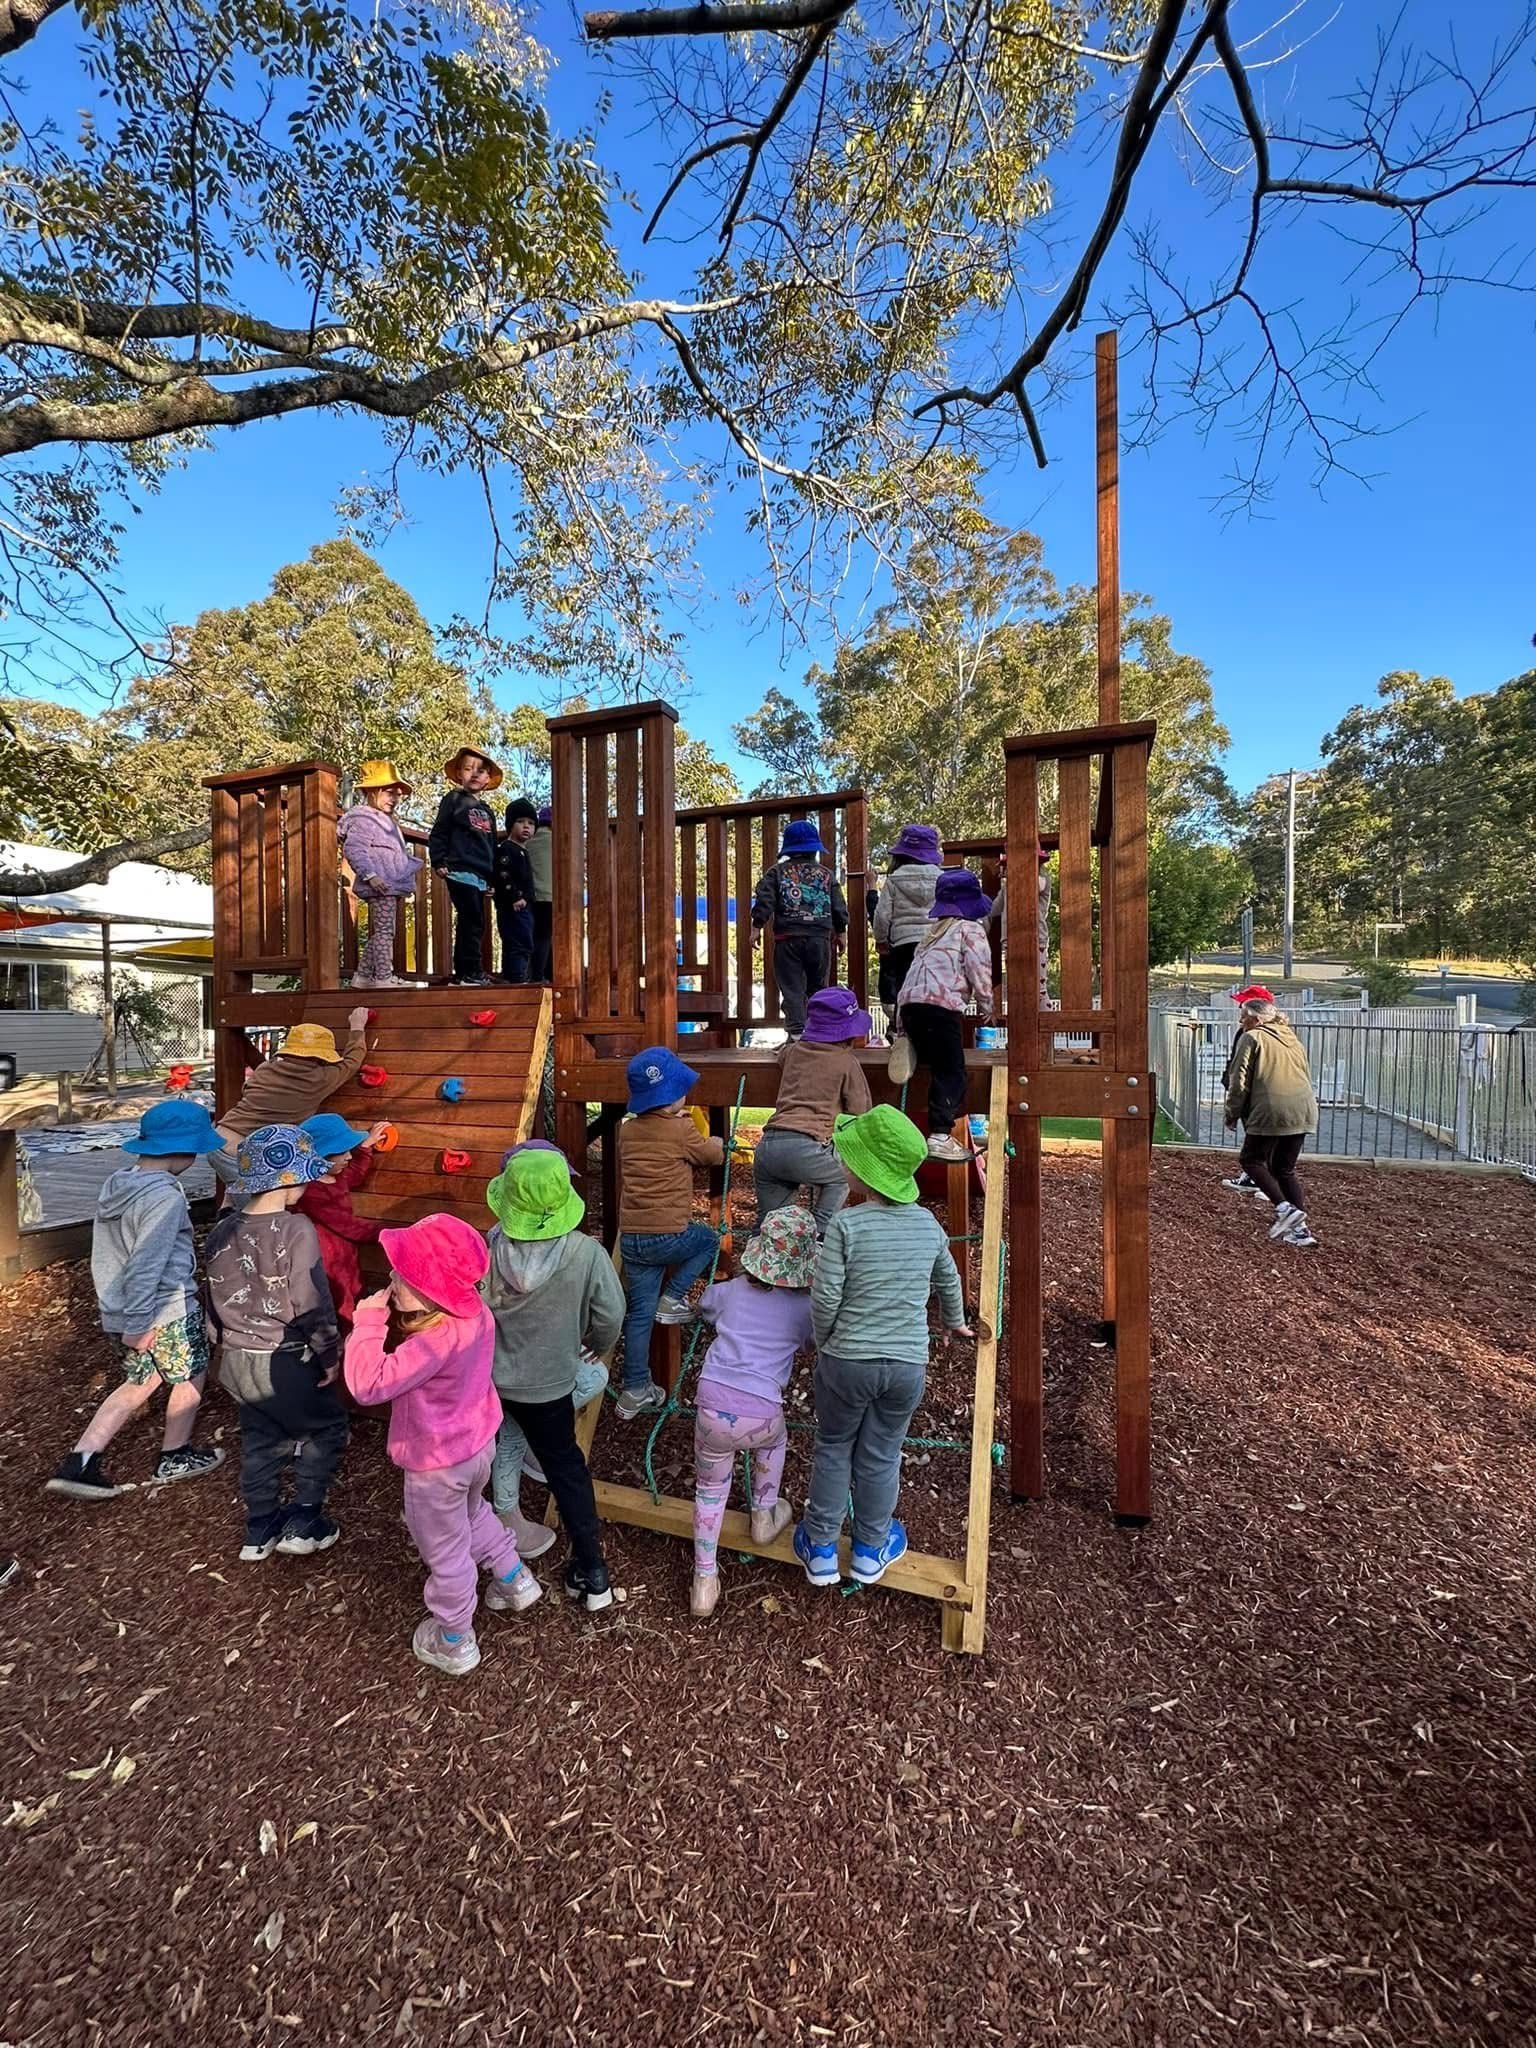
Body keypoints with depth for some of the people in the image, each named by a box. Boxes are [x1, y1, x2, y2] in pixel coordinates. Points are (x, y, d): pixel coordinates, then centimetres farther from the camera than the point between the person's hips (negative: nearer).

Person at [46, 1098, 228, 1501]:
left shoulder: (116, 1183, 4)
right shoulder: (165, 1196, -25)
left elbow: (110, 1253, 13)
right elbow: (147, 1265, -27)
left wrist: (124, 1315, 22)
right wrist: (138, 1323, -19)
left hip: (118, 1310, 8)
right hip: (167, 1311, -8)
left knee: (141, 1382, 23)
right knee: (190, 1378, 14)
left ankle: (78, 1463, 19)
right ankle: (174, 1458, 29)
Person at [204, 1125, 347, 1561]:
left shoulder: (223, 1230, -1)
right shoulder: (296, 1229, -23)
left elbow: (216, 1299, 10)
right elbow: (311, 1304, -21)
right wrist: (330, 1354, -8)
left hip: (238, 1360, 7)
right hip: (287, 1362, -7)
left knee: (259, 1440, 23)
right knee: (327, 1427, 16)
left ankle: (259, 1532, 34)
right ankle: (303, 1523, 18)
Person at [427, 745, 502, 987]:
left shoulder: (487, 810, 22)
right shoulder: (453, 799, 3)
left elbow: (492, 846, 24)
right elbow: (438, 834, -2)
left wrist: (492, 879, 20)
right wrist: (439, 862, -12)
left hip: (480, 876, 7)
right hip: (460, 871, -7)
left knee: (468, 924, 9)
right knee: (473, 922, -13)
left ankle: (463, 972, 14)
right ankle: (471, 971, -9)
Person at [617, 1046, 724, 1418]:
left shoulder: (627, 1130, 8)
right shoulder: (682, 1129, -9)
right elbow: (713, 1155, 9)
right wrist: (718, 1142, 29)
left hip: (631, 1238, 6)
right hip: (669, 1236, -6)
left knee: (640, 1313, 16)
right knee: (708, 1239, 25)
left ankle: (635, 1391, 23)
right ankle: (671, 1300, 14)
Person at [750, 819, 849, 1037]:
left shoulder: (777, 872, 5)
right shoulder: (826, 873, 10)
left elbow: (764, 901, -4)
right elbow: (839, 907, 11)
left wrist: (756, 927, 0)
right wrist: (840, 932, 21)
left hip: (788, 939, -2)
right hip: (820, 938, 2)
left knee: (792, 989, 0)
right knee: (818, 987, 13)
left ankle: (797, 1033, -8)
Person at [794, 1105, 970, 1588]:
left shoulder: (845, 1225, -19)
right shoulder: (927, 1223, -3)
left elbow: (824, 1299, -17)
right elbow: (948, 1280, 14)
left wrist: (824, 1344, 4)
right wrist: (955, 1322, 34)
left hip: (847, 1362, -3)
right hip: (908, 1365, 3)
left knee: (833, 1448, 20)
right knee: (881, 1456, 21)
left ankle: (820, 1550, 35)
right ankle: (871, 1549, 41)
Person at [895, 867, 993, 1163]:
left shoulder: (934, 929, 28)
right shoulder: (971, 929, 8)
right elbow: (979, 971, 0)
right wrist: (986, 1007, 15)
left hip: (909, 1002, 8)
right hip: (939, 1004, -7)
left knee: (939, 1069, 18)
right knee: (952, 1072, -6)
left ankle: (939, 1126, 14)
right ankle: (939, 1136, -13)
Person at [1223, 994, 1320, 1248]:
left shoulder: (1251, 1038, -1)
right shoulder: (1293, 1038, 22)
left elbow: (1240, 1083, -7)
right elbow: (1305, 1076, 26)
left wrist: (1232, 1115, 2)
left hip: (1272, 1112, -7)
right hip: (1304, 1112, 8)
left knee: (1251, 1160, 9)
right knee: (1285, 1169, 16)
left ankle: (1285, 1208, -6)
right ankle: (1300, 1230, 11)